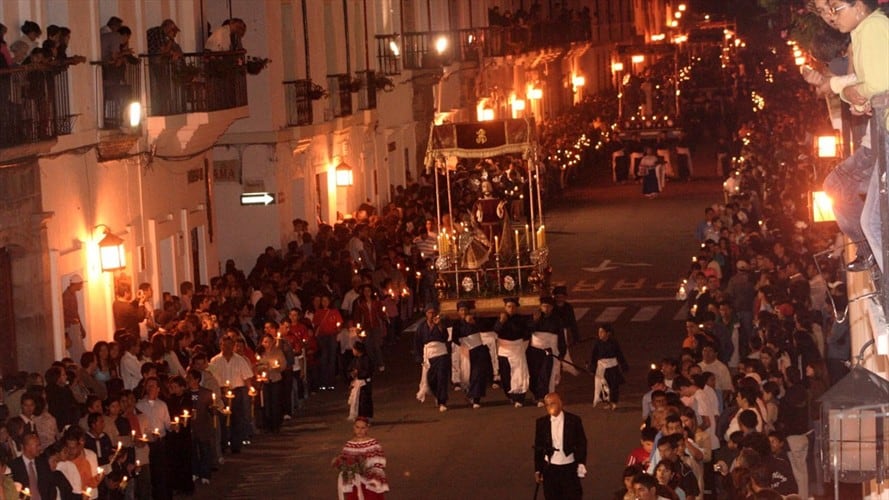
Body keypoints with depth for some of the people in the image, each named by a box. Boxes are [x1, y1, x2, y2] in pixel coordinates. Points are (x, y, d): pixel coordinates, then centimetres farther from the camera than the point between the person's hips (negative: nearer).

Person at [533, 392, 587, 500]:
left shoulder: (574, 420, -5)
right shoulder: (542, 423, 0)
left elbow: (581, 444, -1)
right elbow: (538, 447, 6)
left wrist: (581, 464, -9)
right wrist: (538, 470, 5)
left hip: (569, 468, -2)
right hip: (550, 469, 2)